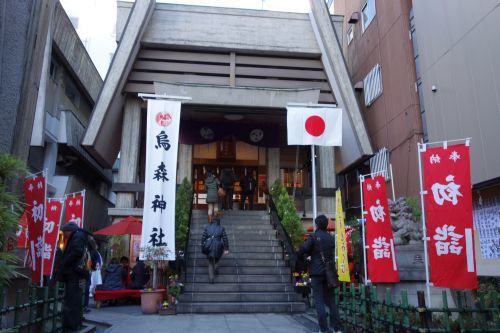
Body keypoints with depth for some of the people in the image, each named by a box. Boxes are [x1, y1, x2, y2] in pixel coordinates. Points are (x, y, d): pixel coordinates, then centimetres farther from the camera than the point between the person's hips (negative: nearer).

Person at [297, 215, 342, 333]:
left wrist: (299, 257, 4)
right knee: (330, 300, 13)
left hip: (317, 272, -5)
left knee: (319, 301, 0)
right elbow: (332, 254, 13)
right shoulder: (331, 238, 9)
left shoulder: (313, 236, -9)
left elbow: (303, 249, -17)